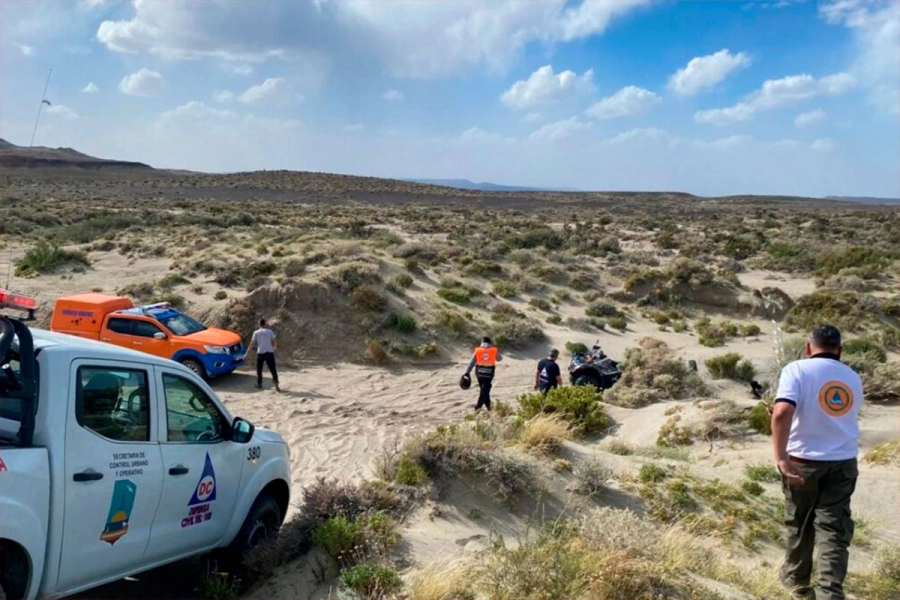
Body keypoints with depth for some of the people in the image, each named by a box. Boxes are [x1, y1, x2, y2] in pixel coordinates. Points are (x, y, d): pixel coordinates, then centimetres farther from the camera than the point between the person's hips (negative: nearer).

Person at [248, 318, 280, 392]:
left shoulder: (256, 332, 3)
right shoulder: (270, 331, 4)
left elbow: (252, 343, 3)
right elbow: (273, 342, 6)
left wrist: (249, 348, 24)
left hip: (260, 352, 0)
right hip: (269, 352, 0)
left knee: (259, 369, 17)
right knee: (272, 369, 0)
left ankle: (259, 384, 25)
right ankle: (276, 385, -8)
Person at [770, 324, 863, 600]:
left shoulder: (797, 369, -10)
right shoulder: (853, 378, 6)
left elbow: (782, 413, -25)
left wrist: (780, 457, -25)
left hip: (804, 460, -3)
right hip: (844, 463, 3)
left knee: (799, 523, 15)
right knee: (834, 528, 4)